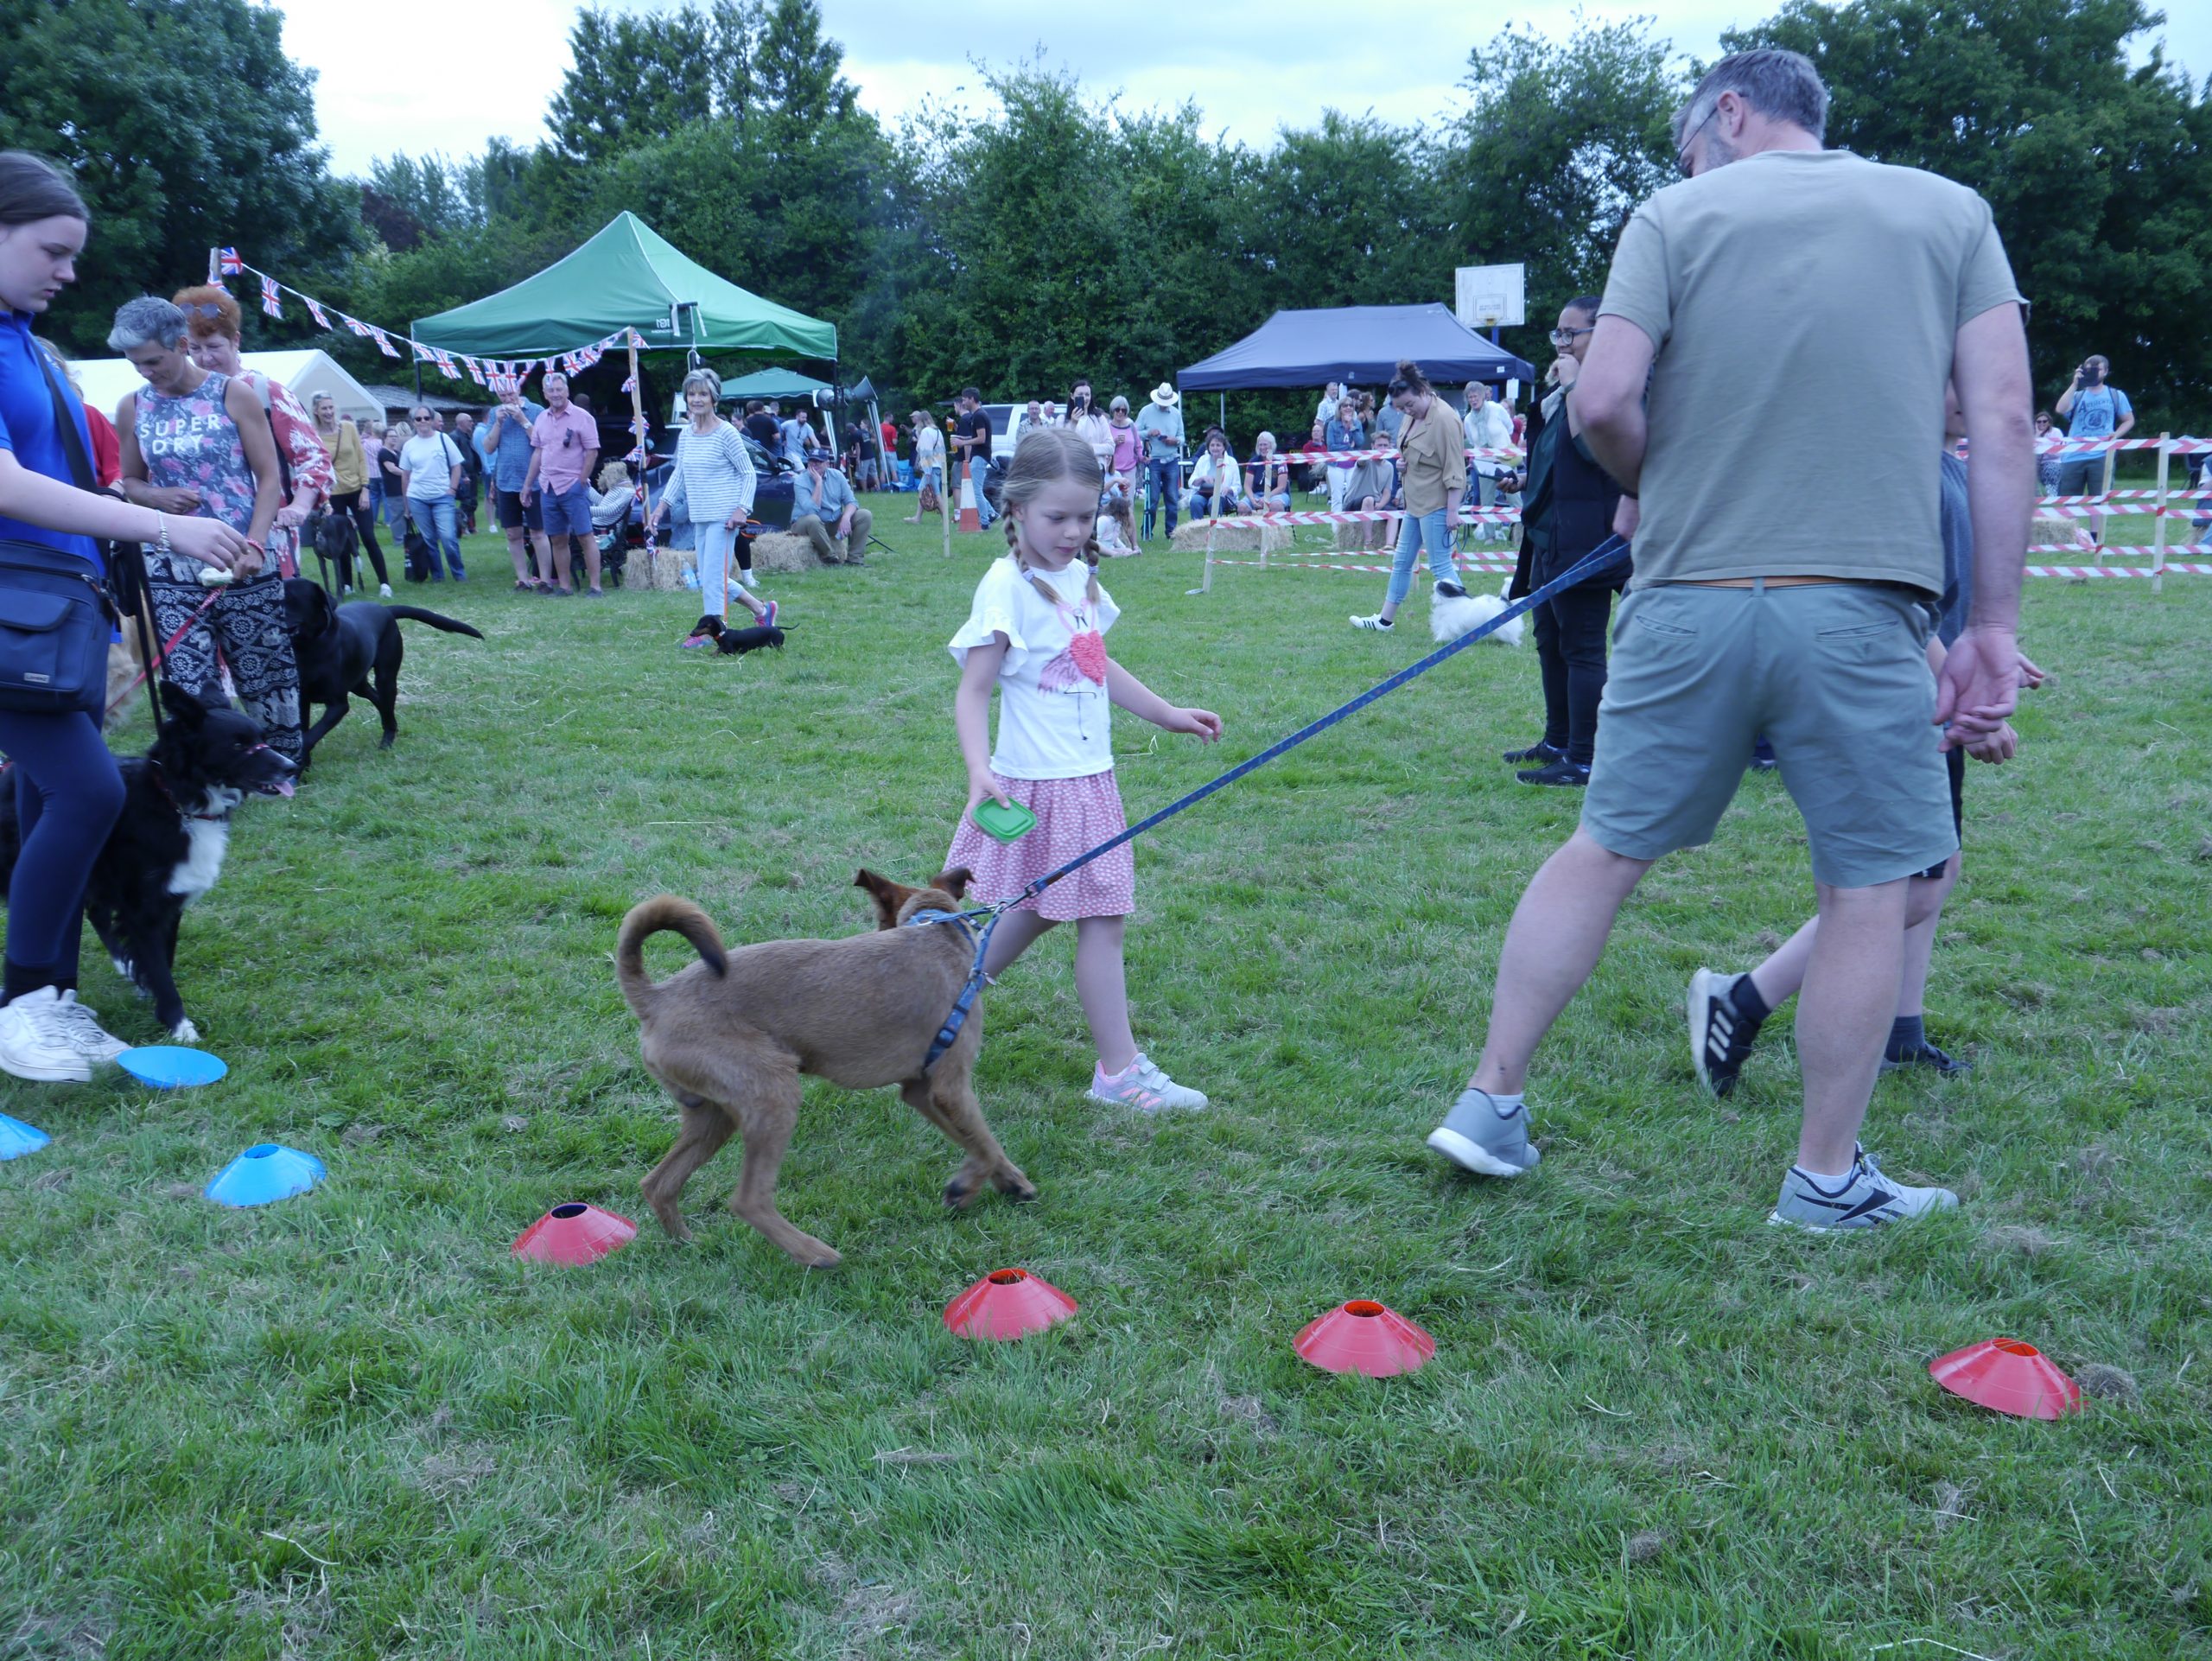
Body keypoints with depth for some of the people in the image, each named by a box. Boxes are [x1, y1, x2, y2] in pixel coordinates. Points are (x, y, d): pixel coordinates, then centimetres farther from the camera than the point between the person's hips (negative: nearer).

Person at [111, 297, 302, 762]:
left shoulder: (234, 395, -2)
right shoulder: (133, 407, 8)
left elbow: (269, 477, -3)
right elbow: (130, 481, 18)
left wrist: (255, 544, -16)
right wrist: (158, 497, -6)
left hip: (243, 563, -2)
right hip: (172, 567, 2)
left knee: (265, 673, 3)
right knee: (190, 688, -3)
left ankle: (287, 763, 18)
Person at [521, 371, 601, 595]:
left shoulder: (581, 417, -5)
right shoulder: (542, 418, 12)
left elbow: (592, 451, -7)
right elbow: (537, 452, 17)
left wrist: (580, 482, -10)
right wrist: (527, 484, 15)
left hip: (573, 486, -6)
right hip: (548, 487, 6)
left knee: (585, 536, -7)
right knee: (557, 540, 8)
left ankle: (596, 587, -7)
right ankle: (564, 586, 15)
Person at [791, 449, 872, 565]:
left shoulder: (836, 475, 0)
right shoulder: (801, 481, -14)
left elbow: (851, 501, -2)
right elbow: (811, 510, -27)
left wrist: (846, 517, -24)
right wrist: (818, 483, -25)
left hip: (835, 523, 5)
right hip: (805, 524, -5)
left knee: (865, 515, -12)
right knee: (812, 519, -40)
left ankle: (854, 558, -11)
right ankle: (829, 556, -21)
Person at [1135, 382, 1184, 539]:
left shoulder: (1176, 413, 11)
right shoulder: (1146, 411, 3)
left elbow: (1182, 437, 13)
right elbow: (1135, 433, 1)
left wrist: (1175, 441, -9)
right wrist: (1148, 433, -17)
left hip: (1172, 461, 3)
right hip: (1153, 461, -3)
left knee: (1173, 498, 1)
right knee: (1152, 499, -4)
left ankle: (1171, 529, 9)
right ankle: (1147, 531, 2)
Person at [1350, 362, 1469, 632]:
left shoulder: (1445, 418, -20)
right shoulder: (1411, 415, 8)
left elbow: (1454, 468, -21)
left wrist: (1452, 509, -23)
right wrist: (1393, 446, 3)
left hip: (1436, 504, -10)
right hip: (1415, 501, 10)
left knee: (1440, 566, -7)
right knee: (1402, 561, 17)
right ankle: (1386, 619, 26)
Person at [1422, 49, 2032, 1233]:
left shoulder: (1677, 216, 6)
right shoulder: (1951, 212, 11)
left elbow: (1601, 402, -7)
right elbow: (2001, 424, 3)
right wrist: (1993, 626, 4)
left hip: (1688, 602, 1)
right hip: (1856, 612, 0)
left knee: (1604, 852, 13)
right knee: (1870, 892, 11)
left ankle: (1491, 1103, 21)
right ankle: (1826, 1179, 21)